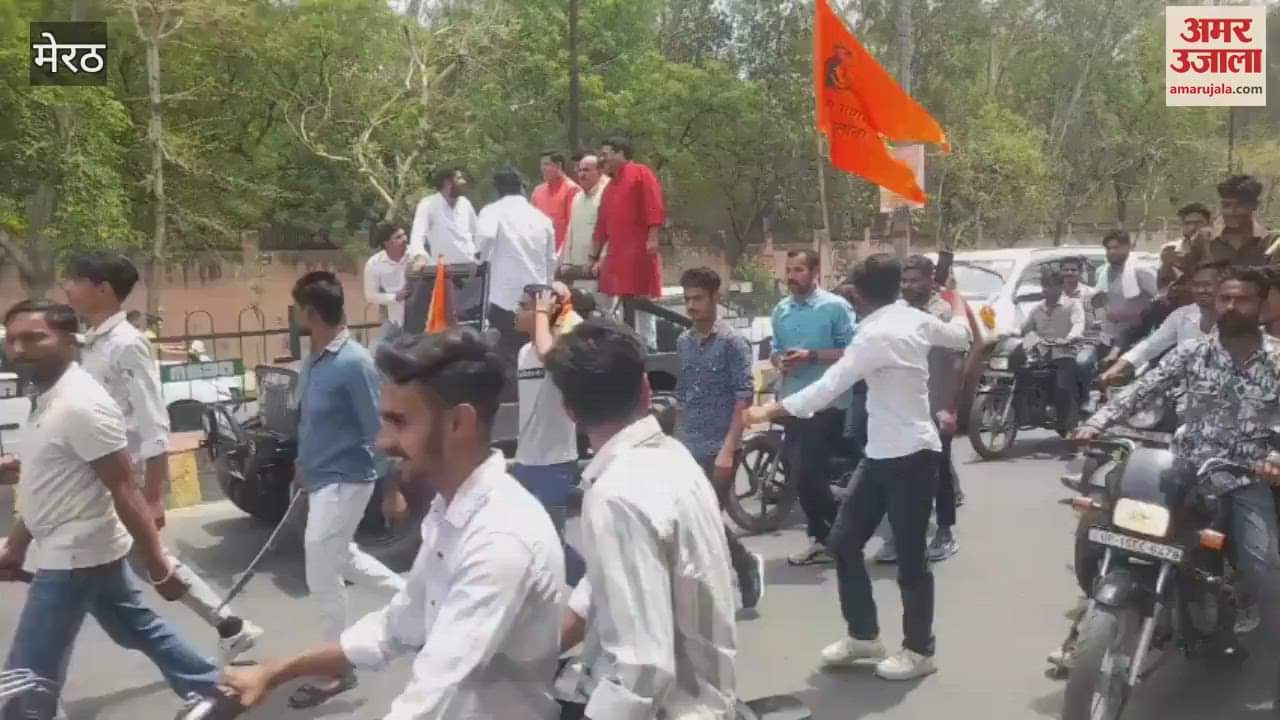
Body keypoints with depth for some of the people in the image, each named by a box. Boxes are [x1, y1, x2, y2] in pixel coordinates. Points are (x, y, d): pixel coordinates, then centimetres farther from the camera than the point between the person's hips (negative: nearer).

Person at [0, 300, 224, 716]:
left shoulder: (80, 405, -23)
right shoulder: (47, 399, 8)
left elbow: (125, 491, -24)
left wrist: (158, 566, -22)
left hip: (74, 557, -10)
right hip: (80, 552, 10)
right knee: (139, 628, 23)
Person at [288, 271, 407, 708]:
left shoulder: (355, 363, -21)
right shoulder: (311, 362, 4)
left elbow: (379, 431, -19)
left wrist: (392, 490, -16)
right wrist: (303, 465, 25)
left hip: (345, 481, -9)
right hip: (321, 479, 9)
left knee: (322, 575, -2)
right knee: (341, 557, 24)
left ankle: (338, 670, 13)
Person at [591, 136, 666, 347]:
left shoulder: (641, 173, -1)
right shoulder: (610, 185, 21)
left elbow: (655, 207, -12)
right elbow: (602, 225, 21)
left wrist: (652, 238, -20)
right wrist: (595, 256, 18)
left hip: (639, 254, -8)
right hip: (617, 257, 8)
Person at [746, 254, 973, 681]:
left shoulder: (877, 336, -19)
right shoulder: (916, 320, 6)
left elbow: (828, 388, -23)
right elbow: (963, 336, 24)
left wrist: (768, 412, -19)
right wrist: (956, 299, 44)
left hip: (910, 454, -9)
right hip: (884, 453, 9)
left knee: (910, 555, 2)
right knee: (844, 541, 11)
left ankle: (919, 651, 16)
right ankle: (863, 635, 24)